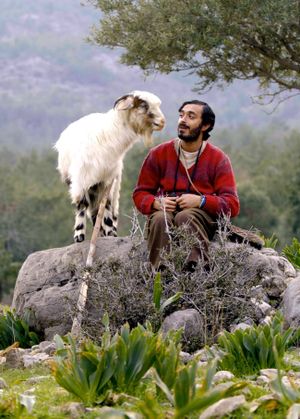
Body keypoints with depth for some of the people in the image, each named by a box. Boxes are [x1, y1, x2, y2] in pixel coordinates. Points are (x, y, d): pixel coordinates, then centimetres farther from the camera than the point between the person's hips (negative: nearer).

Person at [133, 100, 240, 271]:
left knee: (186, 217, -37)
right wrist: (156, 203, -7)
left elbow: (232, 205, 0)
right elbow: (140, 193, 17)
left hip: (202, 215, -2)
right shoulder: (159, 153, 13)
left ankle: (197, 268, -54)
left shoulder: (218, 159, 7)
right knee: (160, 219, -34)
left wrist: (200, 201, -16)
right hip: (166, 210, 2)